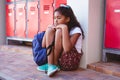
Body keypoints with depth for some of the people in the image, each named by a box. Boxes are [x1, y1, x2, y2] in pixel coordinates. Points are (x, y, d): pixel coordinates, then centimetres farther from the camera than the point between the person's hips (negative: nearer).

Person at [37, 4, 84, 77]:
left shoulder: (75, 30, -13)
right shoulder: (55, 27, 5)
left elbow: (67, 49, -30)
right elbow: (43, 45, 0)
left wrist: (64, 28, -30)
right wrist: (48, 29, -9)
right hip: (57, 56, 6)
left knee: (59, 31, -22)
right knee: (50, 30, -12)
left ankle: (55, 64, -14)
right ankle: (51, 64, -20)